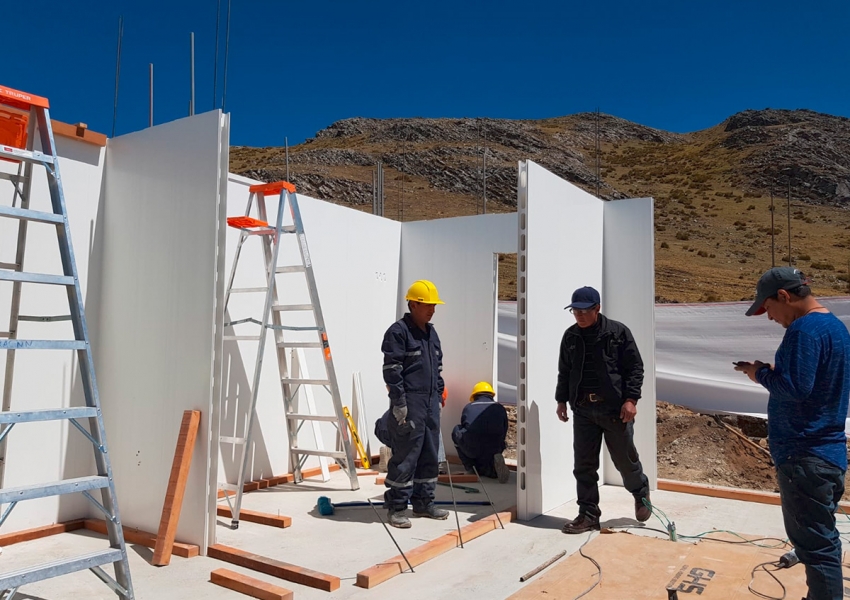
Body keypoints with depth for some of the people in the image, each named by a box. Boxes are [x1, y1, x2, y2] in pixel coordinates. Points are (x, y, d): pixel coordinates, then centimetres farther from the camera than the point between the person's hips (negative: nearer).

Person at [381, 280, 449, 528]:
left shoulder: (431, 333, 16)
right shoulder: (398, 331, -10)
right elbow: (391, 370, -14)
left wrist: (439, 394, 18)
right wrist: (399, 403, -17)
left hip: (430, 404, 8)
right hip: (409, 404, -8)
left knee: (430, 455, 13)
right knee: (405, 457, -4)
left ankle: (423, 502, 25)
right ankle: (396, 507, 8)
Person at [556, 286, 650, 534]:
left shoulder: (618, 332, -4)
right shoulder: (570, 336, 9)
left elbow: (635, 367, -4)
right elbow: (564, 371, 17)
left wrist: (630, 399, -12)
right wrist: (562, 400, 12)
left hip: (615, 408, -3)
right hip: (582, 409, 4)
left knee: (625, 458, 11)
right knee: (584, 465, 4)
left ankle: (641, 493, 41)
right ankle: (588, 515, 15)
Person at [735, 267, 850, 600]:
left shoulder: (805, 329, -18)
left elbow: (795, 388, -26)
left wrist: (760, 373, -10)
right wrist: (773, 370, 6)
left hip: (804, 456, -10)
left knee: (815, 545, -1)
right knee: (823, 539, 20)